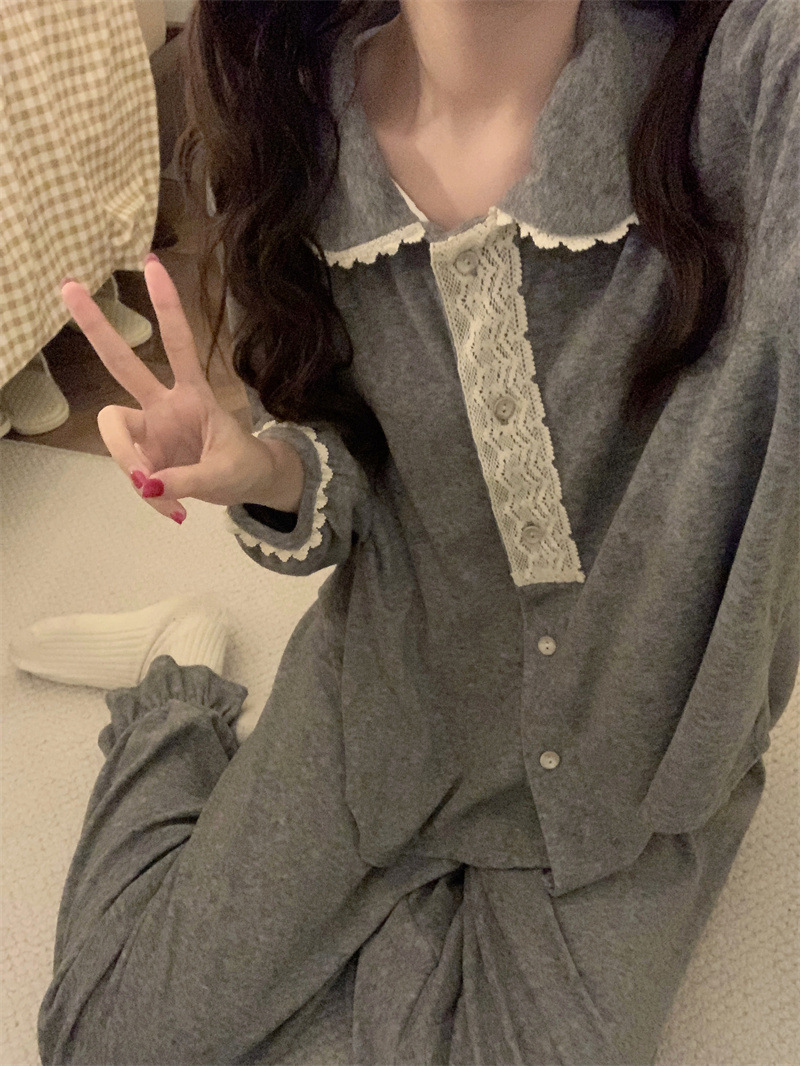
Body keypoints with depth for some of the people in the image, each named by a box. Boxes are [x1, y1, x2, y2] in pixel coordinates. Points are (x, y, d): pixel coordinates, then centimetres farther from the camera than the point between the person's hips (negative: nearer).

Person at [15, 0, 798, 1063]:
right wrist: (275, 474, -22)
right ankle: (178, 682, 32)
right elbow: (350, 441, -2)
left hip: (639, 738, -1)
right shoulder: (299, 114, -12)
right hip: (389, 687, 2)